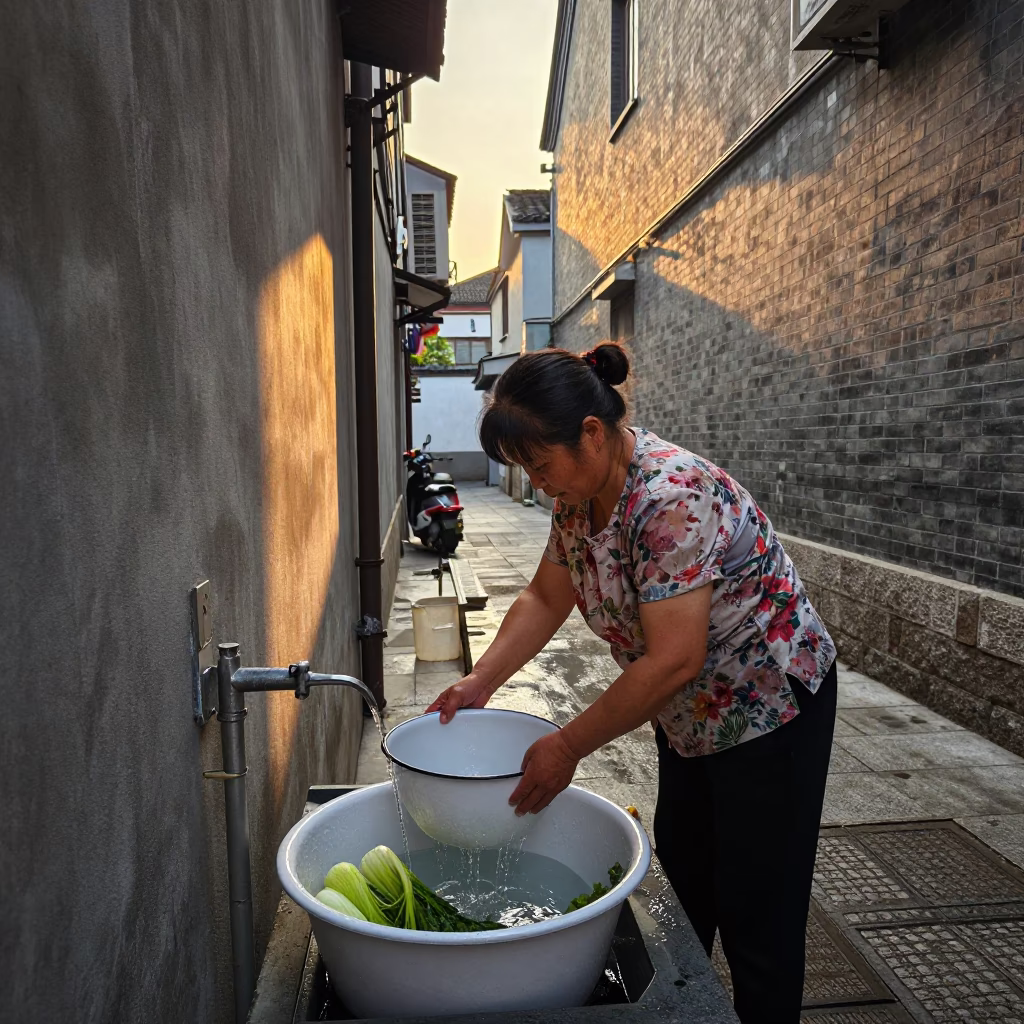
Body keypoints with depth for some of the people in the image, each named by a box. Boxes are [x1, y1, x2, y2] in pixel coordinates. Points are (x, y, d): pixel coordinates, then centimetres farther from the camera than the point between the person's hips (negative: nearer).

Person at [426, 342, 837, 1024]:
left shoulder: (671, 499, -33)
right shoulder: (580, 494, -5)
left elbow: (674, 661, -34)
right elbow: (546, 598, 4)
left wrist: (567, 747, -26)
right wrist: (481, 681, -7)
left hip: (769, 709, -8)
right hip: (690, 717, 8)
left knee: (755, 918, 6)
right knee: (681, 887, 21)